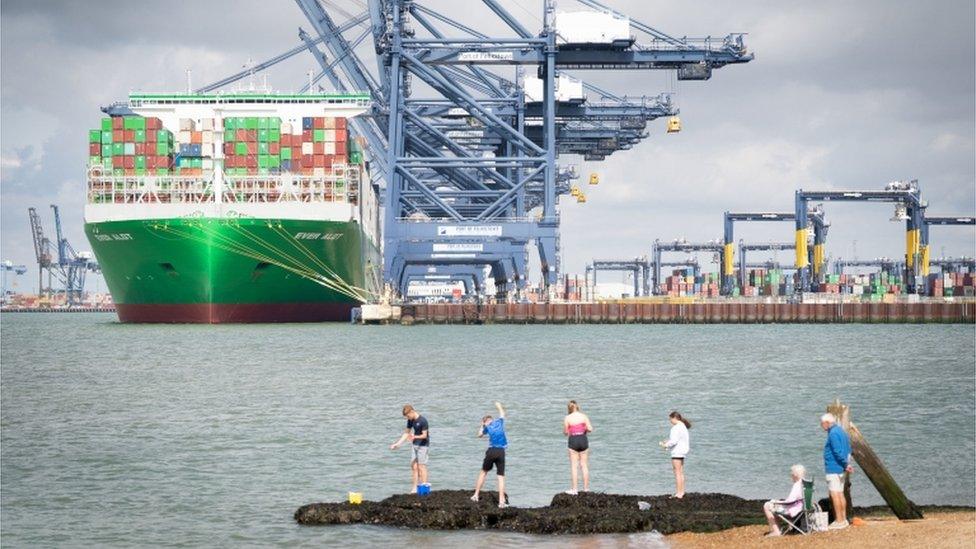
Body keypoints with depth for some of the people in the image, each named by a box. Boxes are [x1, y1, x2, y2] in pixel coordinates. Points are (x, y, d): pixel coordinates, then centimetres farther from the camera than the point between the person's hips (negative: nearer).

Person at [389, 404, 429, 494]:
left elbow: (424, 435, -19)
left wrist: (415, 437, -37)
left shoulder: (423, 421, -19)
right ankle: (415, 488, 9)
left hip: (423, 445, -7)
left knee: (421, 467, -8)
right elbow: (406, 433, 13)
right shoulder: (410, 421, 4)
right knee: (414, 466, 4)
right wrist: (397, 444, 9)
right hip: (414, 445, 7)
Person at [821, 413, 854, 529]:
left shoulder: (833, 433, -16)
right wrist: (846, 464, 11)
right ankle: (843, 519, 18)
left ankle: (839, 521, -8)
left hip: (833, 468, -10)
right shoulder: (841, 431, 16)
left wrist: (846, 464, -16)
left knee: (835, 494, -7)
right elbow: (848, 450, 18)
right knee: (840, 494, 14)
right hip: (840, 469, 10)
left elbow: (838, 452, -22)